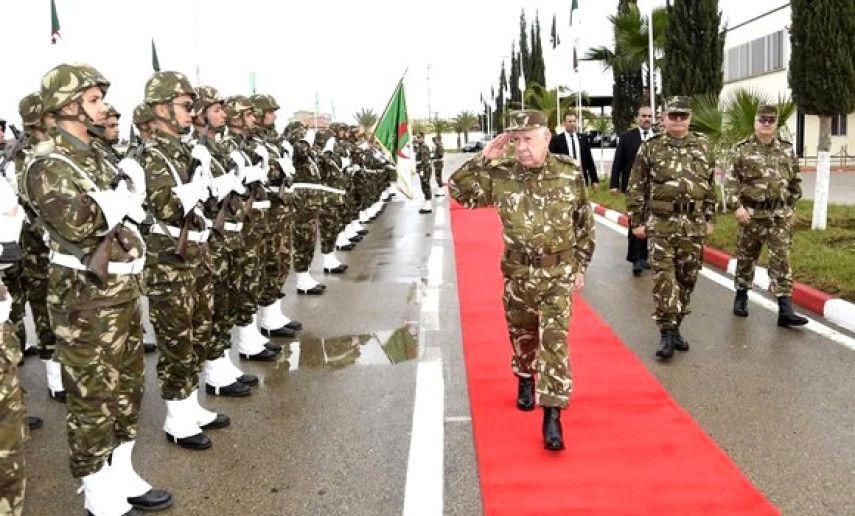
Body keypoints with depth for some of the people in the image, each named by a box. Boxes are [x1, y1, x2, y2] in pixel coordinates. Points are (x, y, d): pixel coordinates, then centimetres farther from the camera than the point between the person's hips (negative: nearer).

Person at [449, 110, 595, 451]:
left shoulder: (570, 174, -8)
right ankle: (526, 379, 47)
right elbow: (458, 191, -7)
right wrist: (483, 159, -18)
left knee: (554, 340, -8)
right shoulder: (501, 174, -8)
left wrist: (580, 266, 3)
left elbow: (585, 224, 2)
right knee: (522, 334, 18)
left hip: (558, 272, -2)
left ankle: (552, 414, -3)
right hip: (517, 272, 2)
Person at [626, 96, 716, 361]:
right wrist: (636, 221, -3)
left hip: (693, 226, 3)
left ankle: (675, 327, 23)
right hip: (660, 224, -3)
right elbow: (636, 188, 0)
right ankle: (667, 333, -2)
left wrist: (710, 218, 12)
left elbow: (710, 186, 15)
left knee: (687, 278, 9)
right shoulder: (650, 148, 0)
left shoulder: (703, 147, 8)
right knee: (663, 277, -8)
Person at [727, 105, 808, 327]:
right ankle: (741, 296, 28)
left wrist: (791, 206, 12)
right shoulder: (742, 149, -3)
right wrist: (737, 206, -14)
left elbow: (795, 181, 16)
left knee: (781, 260, -2)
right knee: (746, 257, 10)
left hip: (781, 215, 2)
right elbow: (731, 180, -6)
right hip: (752, 214, -2)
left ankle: (785, 310, -4)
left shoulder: (787, 149, 7)